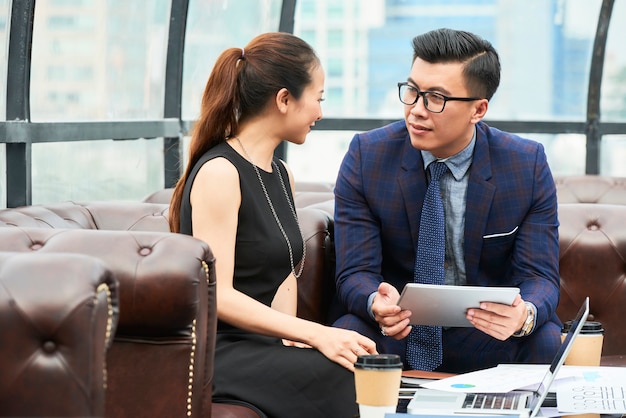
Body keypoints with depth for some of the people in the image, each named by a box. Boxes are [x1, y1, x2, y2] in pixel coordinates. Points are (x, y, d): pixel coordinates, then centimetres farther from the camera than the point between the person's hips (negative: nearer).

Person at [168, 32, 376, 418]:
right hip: (216, 353, -7)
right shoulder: (219, 173, -10)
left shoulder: (282, 176, 17)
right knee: (341, 378, -30)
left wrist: (292, 338, -4)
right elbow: (216, 295, -17)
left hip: (264, 347, 7)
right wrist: (314, 334, -24)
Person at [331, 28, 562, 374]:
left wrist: (525, 314, -33)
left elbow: (539, 277, -7)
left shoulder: (529, 165, -6)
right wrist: (376, 304, -35)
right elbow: (355, 274, -9)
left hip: (488, 332, 1)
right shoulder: (366, 156, -7)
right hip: (397, 330, -1)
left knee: (547, 342, -29)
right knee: (348, 336, -33)